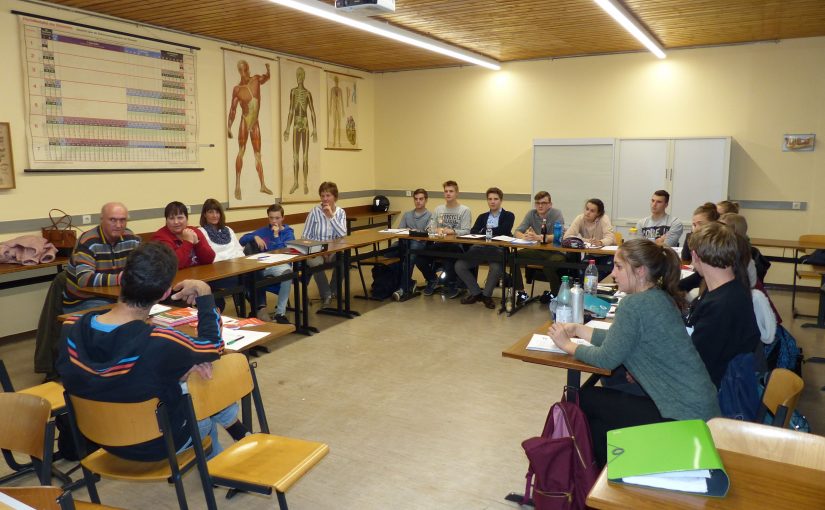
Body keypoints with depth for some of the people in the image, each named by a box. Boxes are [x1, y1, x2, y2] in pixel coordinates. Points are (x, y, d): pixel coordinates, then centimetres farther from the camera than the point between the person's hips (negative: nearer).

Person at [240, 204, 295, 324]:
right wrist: (255, 237, -4)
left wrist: (276, 236, -7)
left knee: (287, 273, -39)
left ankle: (280, 312, -29)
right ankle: (261, 306, -15)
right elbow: (242, 240, 14)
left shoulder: (288, 232, 10)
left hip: (281, 264, -2)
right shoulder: (264, 231, 17)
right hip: (264, 265, 2)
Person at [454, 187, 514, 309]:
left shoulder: (508, 216, 10)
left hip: (498, 249, -4)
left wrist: (484, 231, -1)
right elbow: (473, 232, 4)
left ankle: (487, 295, -9)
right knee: (459, 265, -17)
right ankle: (476, 293, 2)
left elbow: (503, 231, -10)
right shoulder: (482, 217, 21)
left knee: (496, 267, -36)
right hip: (480, 248, 4)